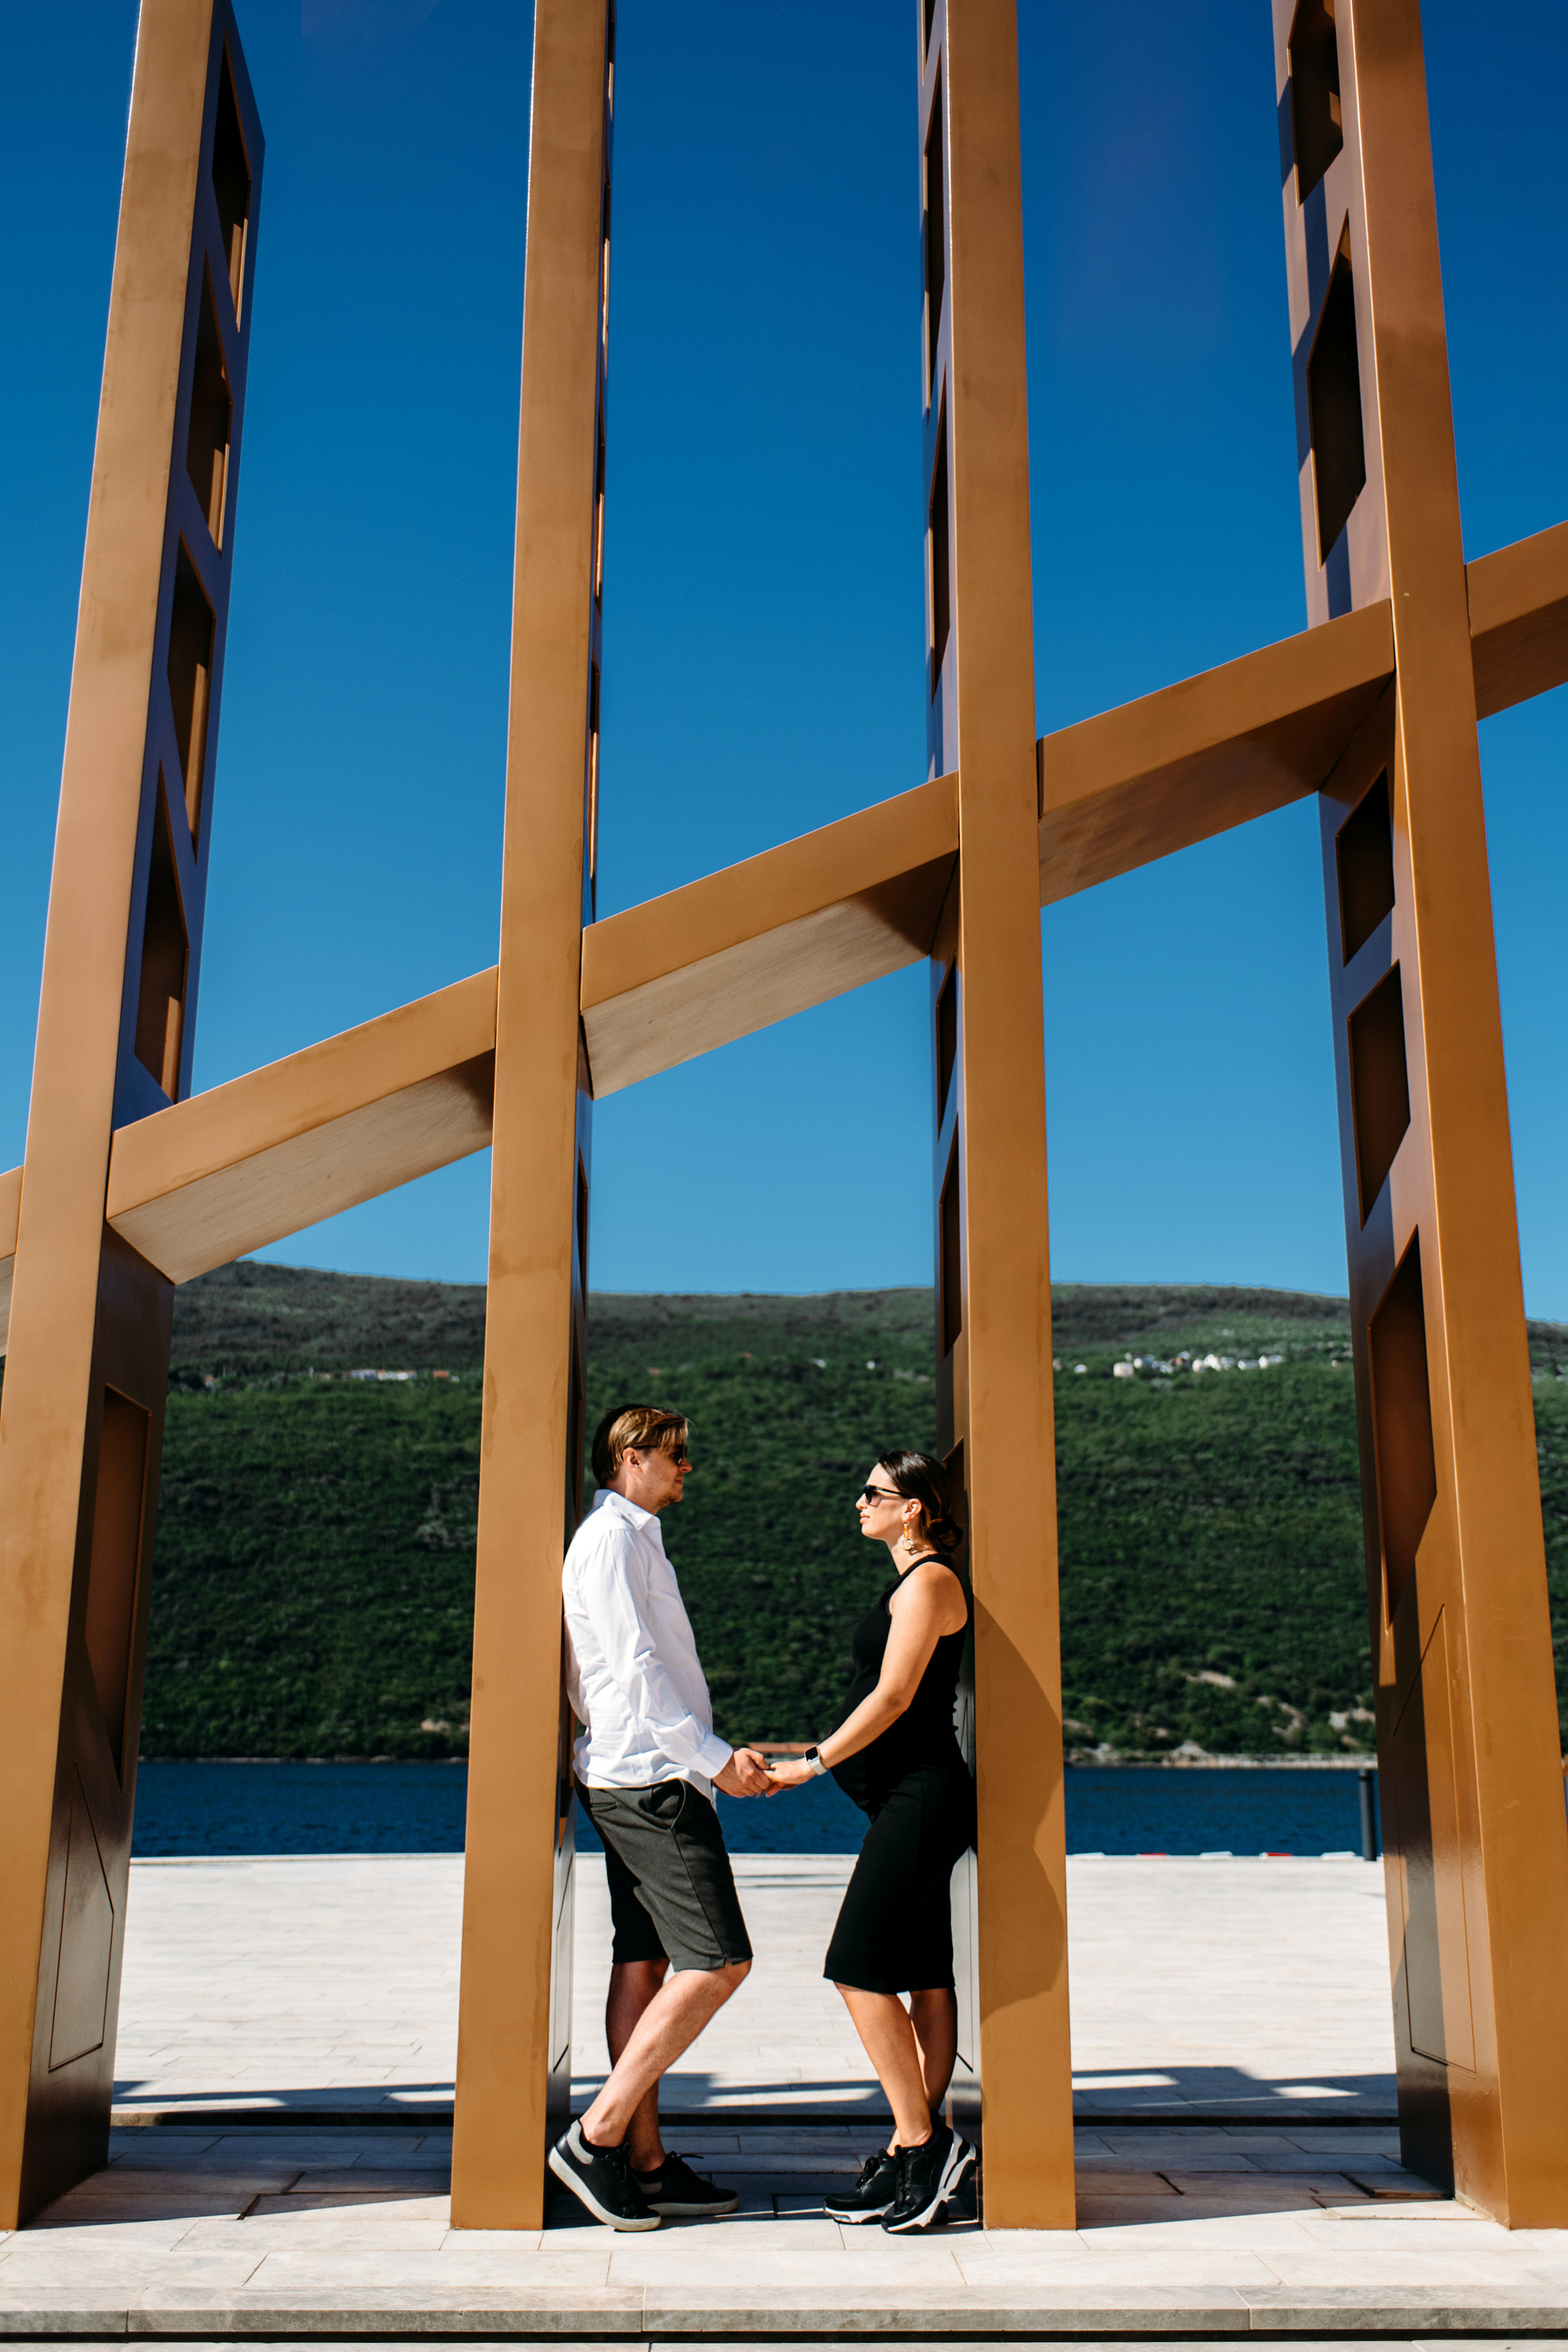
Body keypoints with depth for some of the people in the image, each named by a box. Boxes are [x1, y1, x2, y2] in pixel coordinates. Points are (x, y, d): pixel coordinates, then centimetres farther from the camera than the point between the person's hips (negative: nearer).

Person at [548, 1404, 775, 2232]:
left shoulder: (633, 1538, 21)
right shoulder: (611, 1538, -11)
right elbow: (634, 1667, -18)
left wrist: (718, 1756, 17)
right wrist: (712, 1757, -16)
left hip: (635, 1780, 10)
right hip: (650, 1780, -10)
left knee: (645, 1963, 9)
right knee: (718, 1962, -11)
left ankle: (644, 2162, 13)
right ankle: (598, 2134, -8)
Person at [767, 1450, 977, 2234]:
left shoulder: (928, 1581, -13)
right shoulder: (912, 1581, 17)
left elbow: (893, 1697, -18)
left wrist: (814, 1764, -15)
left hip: (920, 1797, -10)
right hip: (908, 1798, 10)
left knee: (862, 1969, -9)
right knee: (924, 1977, 10)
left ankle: (920, 2143, -4)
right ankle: (921, 2151, 13)